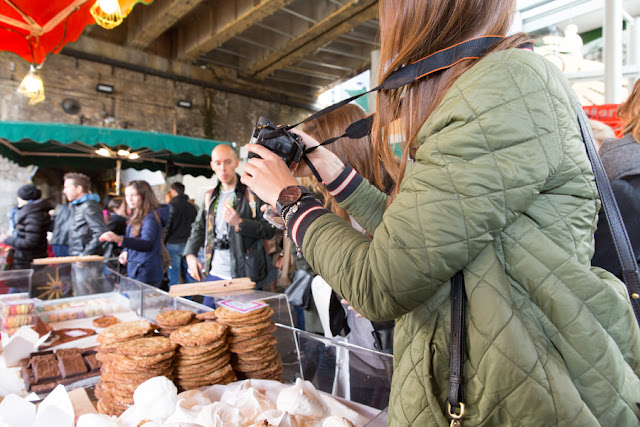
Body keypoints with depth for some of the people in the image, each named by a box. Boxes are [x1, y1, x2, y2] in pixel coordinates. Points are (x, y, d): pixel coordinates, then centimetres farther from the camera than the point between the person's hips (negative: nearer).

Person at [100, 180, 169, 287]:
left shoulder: (150, 217, -17)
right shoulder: (136, 217, 13)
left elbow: (147, 244, -33)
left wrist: (120, 239, -45)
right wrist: (126, 251, 2)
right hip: (134, 272, 9)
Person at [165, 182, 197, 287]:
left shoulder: (172, 205, -6)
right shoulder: (192, 207, 9)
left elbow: (167, 226, -9)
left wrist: (163, 242, 0)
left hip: (173, 244, -5)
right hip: (188, 245, 5)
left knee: (174, 278, 0)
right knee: (188, 275, 11)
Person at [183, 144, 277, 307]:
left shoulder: (252, 192, -5)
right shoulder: (210, 196, 12)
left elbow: (269, 230, -9)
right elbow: (198, 228, 21)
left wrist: (240, 223, -21)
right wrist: (190, 254, 6)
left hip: (244, 276, -5)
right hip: (214, 274, 5)